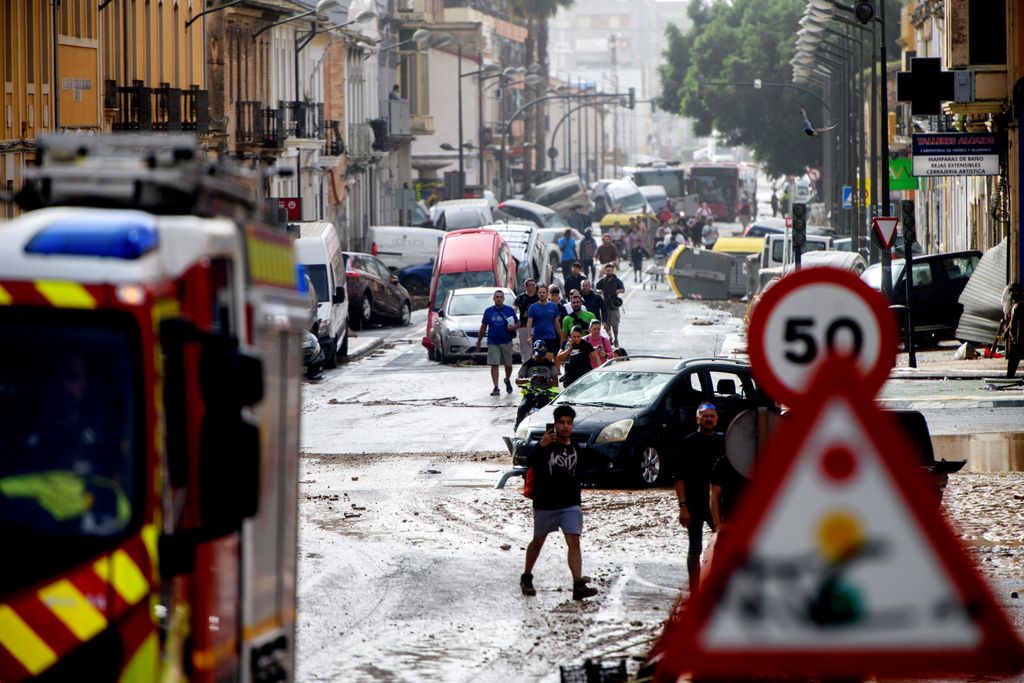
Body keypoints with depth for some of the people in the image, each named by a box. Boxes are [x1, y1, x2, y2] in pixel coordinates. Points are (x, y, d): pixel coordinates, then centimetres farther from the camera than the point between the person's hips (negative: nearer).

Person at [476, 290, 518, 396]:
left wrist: (513, 327, -16)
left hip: (506, 342, 0)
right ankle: (496, 388, -8)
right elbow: (483, 326, 13)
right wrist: (478, 341, 12)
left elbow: (517, 323, 8)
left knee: (508, 364, 8)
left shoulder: (509, 310, 4)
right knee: (494, 365, -7)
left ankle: (507, 380, 37)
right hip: (492, 342, 0)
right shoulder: (488, 311, 7)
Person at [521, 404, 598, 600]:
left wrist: (577, 502, 22)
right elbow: (530, 463, -30)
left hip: (570, 505, 3)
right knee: (538, 541, 13)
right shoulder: (547, 445, -10)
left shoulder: (574, 449, 8)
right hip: (544, 504, -3)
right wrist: (541, 446, -47)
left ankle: (578, 585, -19)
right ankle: (526, 578, 33)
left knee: (574, 542, -11)